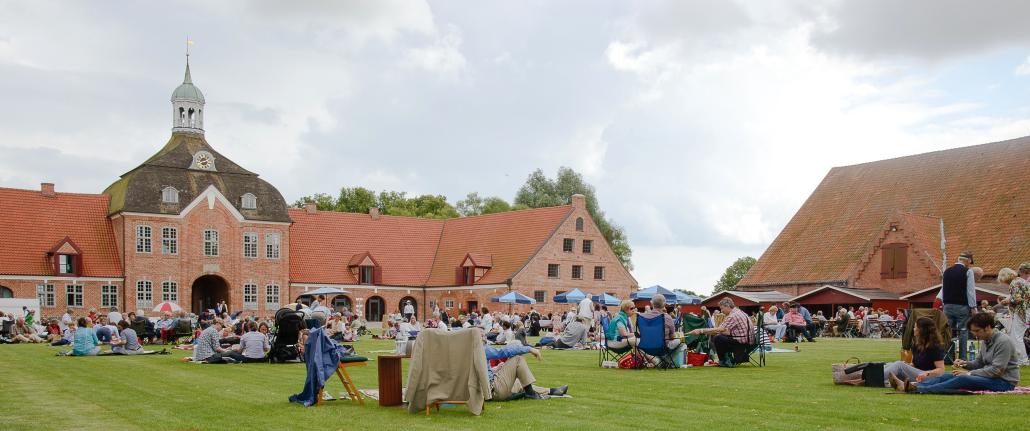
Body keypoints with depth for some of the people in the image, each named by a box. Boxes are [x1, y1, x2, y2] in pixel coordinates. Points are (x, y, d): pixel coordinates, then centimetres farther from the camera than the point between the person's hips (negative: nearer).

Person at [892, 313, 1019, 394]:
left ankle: (917, 389, -39)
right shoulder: (985, 341, 13)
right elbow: (979, 363, 21)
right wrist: (965, 363, -1)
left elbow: (996, 370, -21)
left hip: (1004, 382, -9)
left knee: (962, 380, -30)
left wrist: (969, 373, -18)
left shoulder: (1003, 342, -15)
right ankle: (910, 385, -22)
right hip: (989, 377, 9)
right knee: (947, 376, -7)